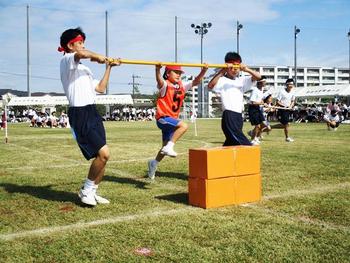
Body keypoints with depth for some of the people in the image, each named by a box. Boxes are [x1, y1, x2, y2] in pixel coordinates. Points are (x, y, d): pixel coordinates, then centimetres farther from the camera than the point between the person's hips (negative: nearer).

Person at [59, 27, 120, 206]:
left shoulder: (84, 68, 25)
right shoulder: (66, 60, -3)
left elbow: (100, 88, 24)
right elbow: (81, 54, -27)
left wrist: (108, 67, 26)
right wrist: (98, 57, -9)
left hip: (93, 112, 9)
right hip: (79, 115, -9)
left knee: (102, 157, 6)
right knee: (103, 153, -17)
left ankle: (91, 192, 21)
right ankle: (87, 190, 2)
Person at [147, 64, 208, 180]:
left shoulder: (182, 86, 9)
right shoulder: (165, 85, -11)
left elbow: (196, 81, 7)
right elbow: (159, 80, -33)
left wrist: (203, 71, -7)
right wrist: (157, 69, -53)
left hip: (172, 119, 8)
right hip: (163, 118, -8)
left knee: (166, 146, 17)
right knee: (183, 125, -31)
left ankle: (154, 163, 38)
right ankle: (169, 147, -24)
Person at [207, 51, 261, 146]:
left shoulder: (241, 80, 16)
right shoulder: (222, 80, -3)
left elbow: (258, 76, 8)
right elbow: (210, 86, -22)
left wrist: (246, 69, -8)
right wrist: (222, 71, -26)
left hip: (239, 116, 7)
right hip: (228, 117, -7)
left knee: (230, 145, 11)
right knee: (245, 144, -14)